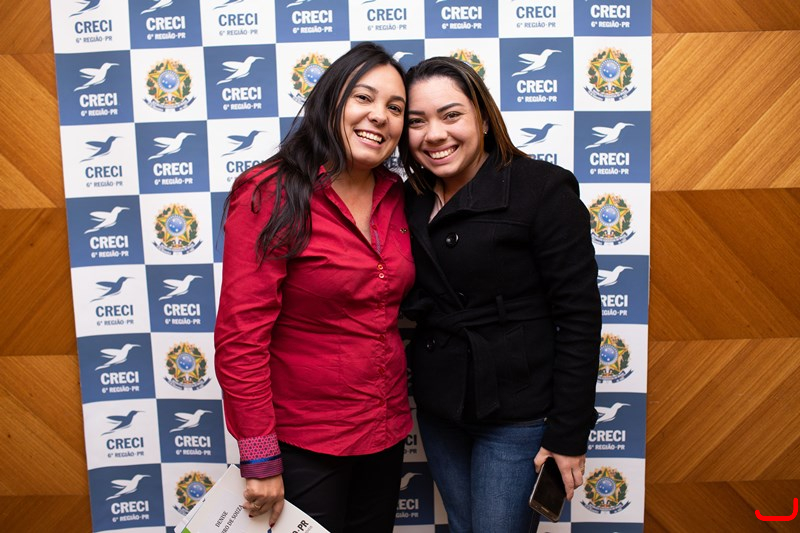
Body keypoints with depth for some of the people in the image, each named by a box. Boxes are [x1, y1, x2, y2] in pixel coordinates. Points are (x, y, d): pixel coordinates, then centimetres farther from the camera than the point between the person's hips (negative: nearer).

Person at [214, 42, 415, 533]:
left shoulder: (395, 198, 2)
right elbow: (241, 337, -18)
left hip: (386, 432, 6)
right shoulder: (272, 197, -16)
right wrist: (261, 460, -16)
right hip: (303, 443, -6)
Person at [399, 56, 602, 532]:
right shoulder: (412, 202, 4)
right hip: (438, 410, 6)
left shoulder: (542, 189, -14)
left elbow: (579, 316, -15)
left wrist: (568, 435, -14)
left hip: (518, 416, -5)